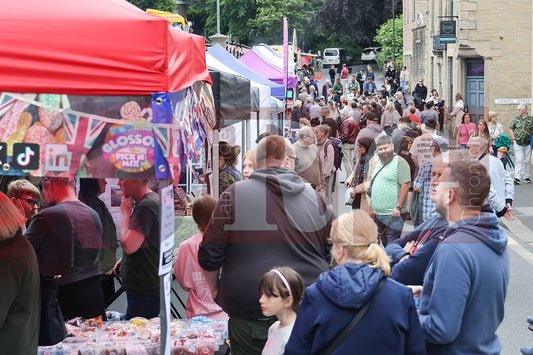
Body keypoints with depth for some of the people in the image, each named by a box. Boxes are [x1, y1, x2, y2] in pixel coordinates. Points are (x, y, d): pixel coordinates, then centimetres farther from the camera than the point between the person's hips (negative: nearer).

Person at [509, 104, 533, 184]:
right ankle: (517, 178, -11)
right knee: (518, 160, -7)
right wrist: (513, 139, 3)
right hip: (518, 144, 0)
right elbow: (511, 129, 12)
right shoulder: (516, 119, 5)